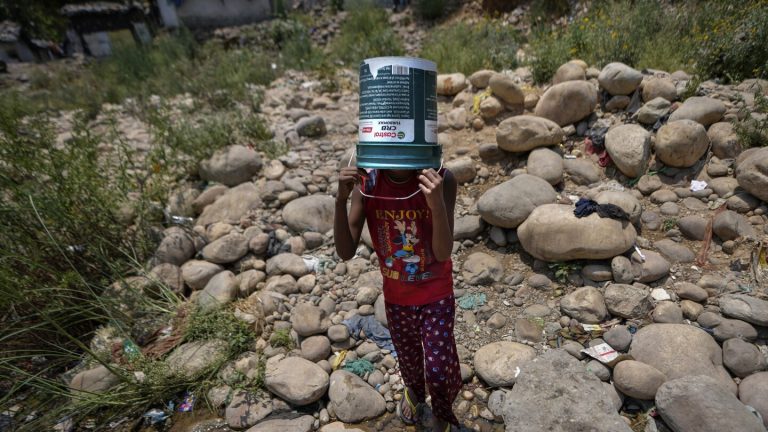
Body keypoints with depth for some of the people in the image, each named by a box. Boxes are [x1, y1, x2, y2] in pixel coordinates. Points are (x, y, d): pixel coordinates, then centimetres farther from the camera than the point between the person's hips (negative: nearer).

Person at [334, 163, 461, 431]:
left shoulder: (441, 180, -24)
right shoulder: (366, 183, -19)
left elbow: (443, 254, -27)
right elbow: (345, 252, -20)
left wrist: (437, 204, -43)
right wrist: (341, 199, -34)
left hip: (437, 293, -2)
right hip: (396, 295, 2)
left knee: (438, 369, 7)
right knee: (408, 356, 24)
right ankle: (413, 390, 61)